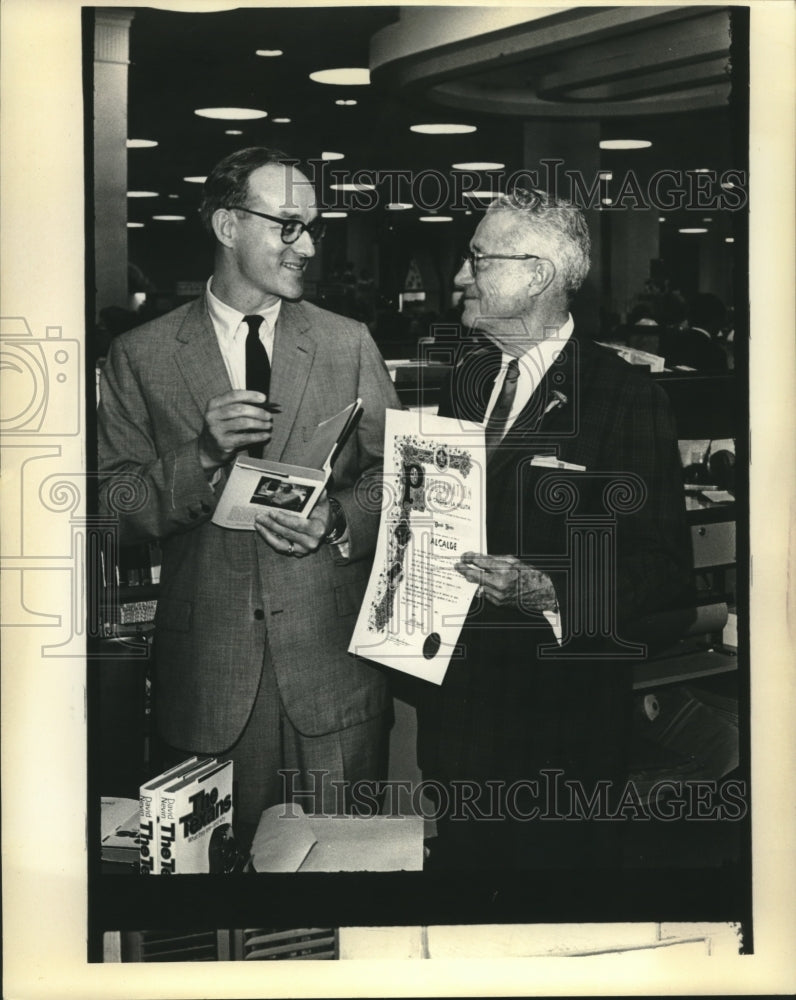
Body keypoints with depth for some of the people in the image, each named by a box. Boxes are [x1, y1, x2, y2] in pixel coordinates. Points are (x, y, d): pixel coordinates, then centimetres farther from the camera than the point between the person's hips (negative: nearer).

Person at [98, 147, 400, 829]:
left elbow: (397, 479, 6)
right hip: (208, 665, -1)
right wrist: (203, 455, -16)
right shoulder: (141, 356, 3)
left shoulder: (349, 345, 7)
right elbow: (113, 508, -1)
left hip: (334, 661, 1)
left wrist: (339, 520, -14)